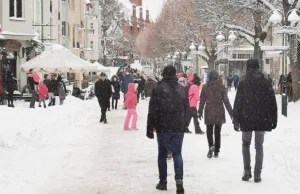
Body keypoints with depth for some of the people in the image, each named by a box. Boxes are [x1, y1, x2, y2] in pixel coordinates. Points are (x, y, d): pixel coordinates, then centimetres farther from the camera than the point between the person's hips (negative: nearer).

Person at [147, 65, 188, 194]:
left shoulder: (159, 89, -9)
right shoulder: (182, 89, 5)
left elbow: (152, 111, -10)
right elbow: (186, 109, 13)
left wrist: (150, 129, -3)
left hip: (163, 128, -3)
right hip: (179, 128, 3)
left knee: (162, 154, 10)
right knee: (177, 153, 7)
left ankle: (163, 182, 14)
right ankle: (179, 179, -12)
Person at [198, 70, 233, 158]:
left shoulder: (205, 87, -3)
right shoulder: (221, 87, -4)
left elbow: (202, 101, 0)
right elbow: (226, 101, -3)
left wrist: (200, 112, 10)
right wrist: (231, 112, 3)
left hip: (209, 113, -1)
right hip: (219, 113, 1)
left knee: (209, 131, 12)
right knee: (217, 132, 11)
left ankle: (211, 145, -14)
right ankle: (216, 151, 13)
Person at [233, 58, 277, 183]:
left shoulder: (243, 83, -6)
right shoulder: (266, 83, 0)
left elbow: (238, 103, -6)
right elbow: (272, 103, 3)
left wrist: (236, 120, -2)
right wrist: (273, 120, 9)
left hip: (246, 121, -1)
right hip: (262, 120, 1)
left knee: (246, 144, 16)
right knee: (259, 146, 8)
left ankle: (247, 171, 7)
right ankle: (257, 174, 5)